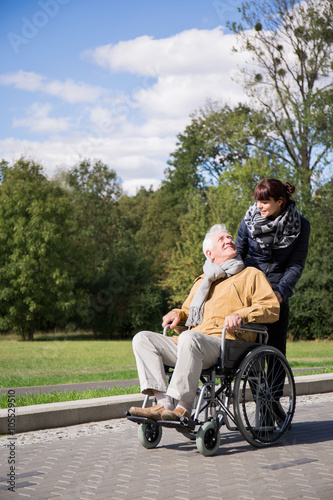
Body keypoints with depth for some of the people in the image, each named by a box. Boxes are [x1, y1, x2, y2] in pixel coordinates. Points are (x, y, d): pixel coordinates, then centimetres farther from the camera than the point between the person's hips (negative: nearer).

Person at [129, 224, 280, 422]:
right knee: (142, 339, -14)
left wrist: (242, 315, -14)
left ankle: (184, 409, -35)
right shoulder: (202, 281, 35)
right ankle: (163, 404, -29)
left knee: (189, 338, -38)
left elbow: (272, 307, 4)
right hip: (192, 346, 6)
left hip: (226, 343, -6)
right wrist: (178, 314, 15)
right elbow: (189, 309, 40)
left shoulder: (251, 275, 18)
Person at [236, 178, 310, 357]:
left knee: (276, 348, -2)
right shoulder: (249, 220, 0)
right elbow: (237, 253, 8)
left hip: (278, 291, 0)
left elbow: (296, 265, -4)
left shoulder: (300, 226, -2)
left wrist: (281, 292, -18)